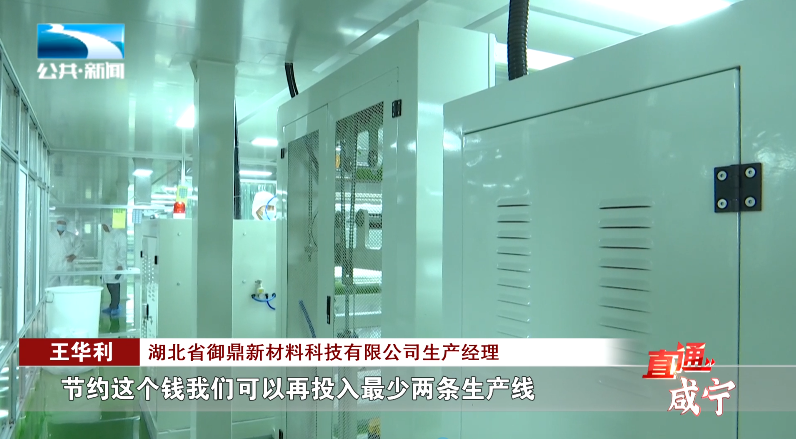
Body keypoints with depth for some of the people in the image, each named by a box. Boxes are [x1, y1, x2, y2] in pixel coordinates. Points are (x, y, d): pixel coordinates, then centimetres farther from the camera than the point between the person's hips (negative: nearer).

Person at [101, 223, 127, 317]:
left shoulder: (120, 234, -11)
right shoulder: (105, 234, 14)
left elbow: (122, 251, -14)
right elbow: (104, 249, 20)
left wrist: (120, 265, -17)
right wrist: (103, 263, 19)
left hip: (116, 266, -7)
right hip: (106, 265, 7)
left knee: (114, 287, -5)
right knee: (110, 287, 9)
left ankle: (114, 308, 2)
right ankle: (113, 306, 18)